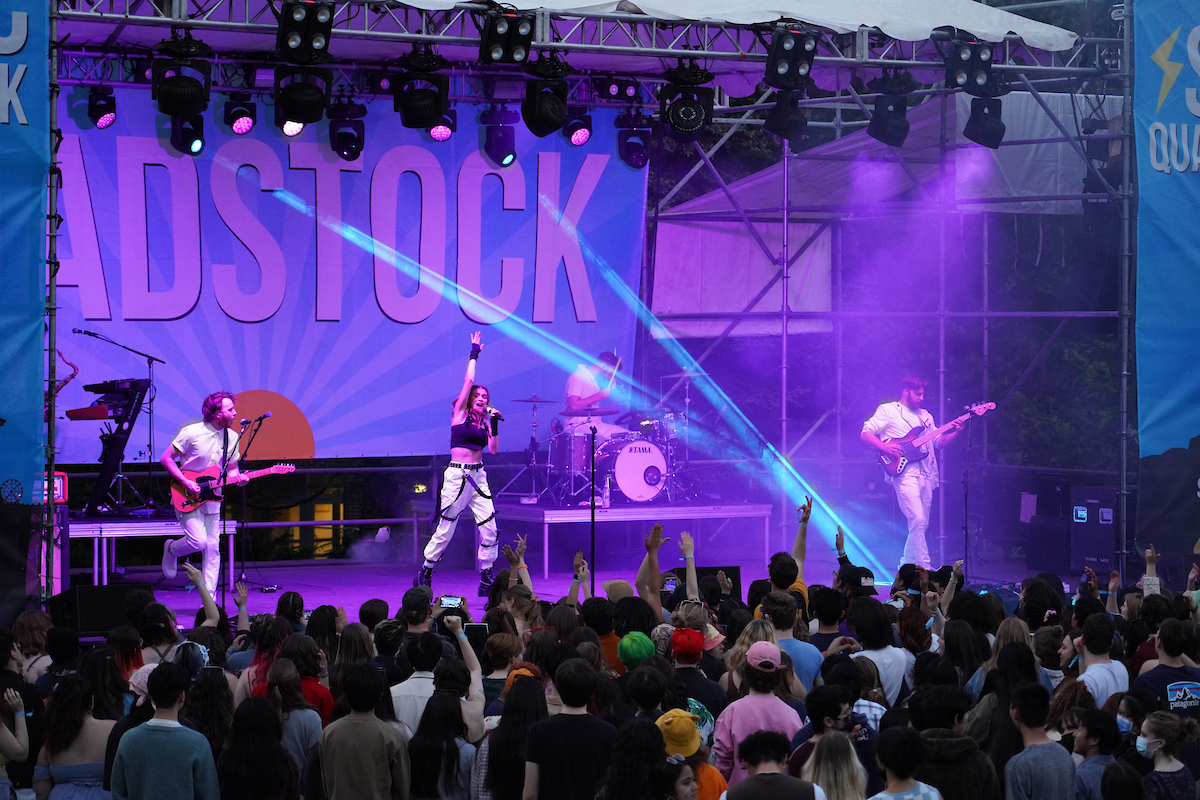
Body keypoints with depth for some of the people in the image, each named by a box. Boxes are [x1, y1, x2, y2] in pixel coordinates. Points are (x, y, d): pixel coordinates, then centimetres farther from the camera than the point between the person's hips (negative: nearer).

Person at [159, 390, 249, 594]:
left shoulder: (232, 437, 2)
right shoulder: (191, 433, -15)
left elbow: (231, 469, 13)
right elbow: (165, 459, -10)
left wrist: (238, 478, -11)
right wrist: (186, 482, -18)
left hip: (211, 498, 5)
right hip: (187, 499, -5)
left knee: (212, 549, 1)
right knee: (198, 540, -19)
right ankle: (171, 549, 14)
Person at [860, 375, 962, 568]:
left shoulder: (925, 416, 22)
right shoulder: (888, 410, 4)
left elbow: (939, 442, 19)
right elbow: (865, 433, -1)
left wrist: (955, 432, 2)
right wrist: (885, 447, -16)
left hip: (925, 474, 7)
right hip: (904, 473, -7)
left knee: (921, 524, 7)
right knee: (917, 520, -18)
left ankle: (906, 565, 21)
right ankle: (925, 568, -18)